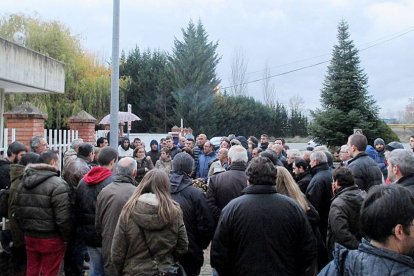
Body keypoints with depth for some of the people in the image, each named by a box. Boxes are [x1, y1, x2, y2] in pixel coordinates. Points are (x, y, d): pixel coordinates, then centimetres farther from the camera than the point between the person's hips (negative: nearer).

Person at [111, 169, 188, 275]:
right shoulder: (174, 211, -11)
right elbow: (182, 247, -3)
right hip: (166, 271, 1)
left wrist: (121, 271, 8)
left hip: (135, 271, -1)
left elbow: (117, 253, -9)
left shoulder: (128, 212, -13)